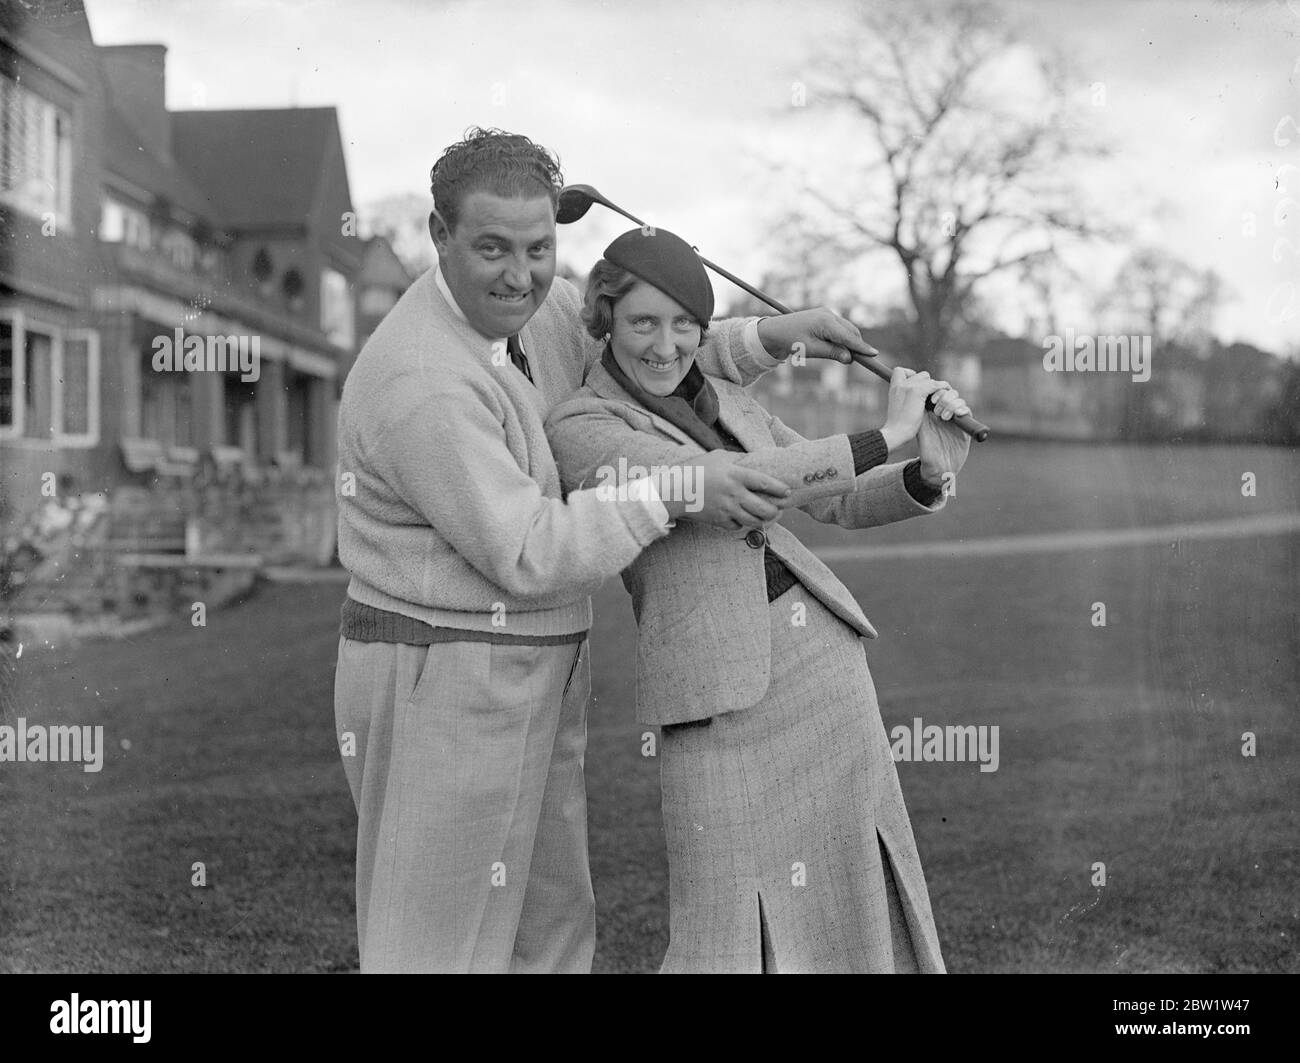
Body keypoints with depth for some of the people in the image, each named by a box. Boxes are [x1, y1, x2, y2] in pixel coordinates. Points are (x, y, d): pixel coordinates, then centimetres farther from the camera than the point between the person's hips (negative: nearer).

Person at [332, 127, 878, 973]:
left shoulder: (538, 305, 2)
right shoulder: (423, 384, -26)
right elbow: (527, 555, -25)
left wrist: (772, 336, -3)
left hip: (529, 677, 9)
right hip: (442, 683, -9)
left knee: (551, 929, 18)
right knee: (441, 944, 2)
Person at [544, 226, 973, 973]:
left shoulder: (726, 402, 13)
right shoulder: (578, 432, -8)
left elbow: (844, 500, 15)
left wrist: (933, 472, -7)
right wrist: (886, 434, -17)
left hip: (824, 658, 7)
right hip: (724, 694, -7)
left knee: (854, 906, 16)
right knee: (731, 940, -4)